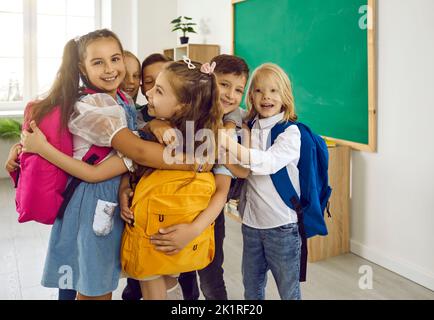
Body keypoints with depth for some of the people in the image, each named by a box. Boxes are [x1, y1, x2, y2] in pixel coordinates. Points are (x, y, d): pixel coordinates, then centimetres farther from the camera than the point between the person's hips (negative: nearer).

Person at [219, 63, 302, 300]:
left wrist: (227, 142, -32)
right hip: (251, 221, 5)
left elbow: (268, 162, -25)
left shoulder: (291, 132, -11)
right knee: (251, 289, 19)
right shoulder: (246, 127, 3)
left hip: (282, 225, -4)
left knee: (289, 291, 11)